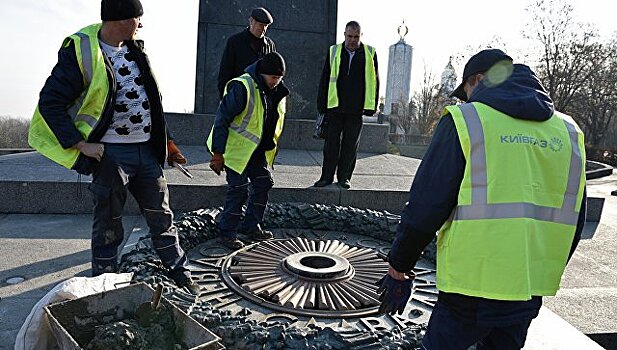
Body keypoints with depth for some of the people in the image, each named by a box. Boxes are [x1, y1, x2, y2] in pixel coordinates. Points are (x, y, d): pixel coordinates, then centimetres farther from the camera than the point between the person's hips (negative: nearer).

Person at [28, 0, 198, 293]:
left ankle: (180, 275, 27)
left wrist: (166, 142, 16)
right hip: (110, 155, -6)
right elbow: (49, 103, -9)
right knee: (109, 228, 7)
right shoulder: (80, 51, -9)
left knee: (162, 219, 13)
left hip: (147, 151, 6)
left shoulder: (134, 50, 12)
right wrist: (81, 145, -15)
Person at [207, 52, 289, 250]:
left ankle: (251, 226, 25)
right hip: (236, 149, -8)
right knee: (239, 190, -6)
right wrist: (218, 153, -22)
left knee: (264, 183, 10)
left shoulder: (277, 92, 3)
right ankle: (227, 234, 9)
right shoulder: (242, 87, -23)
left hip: (258, 150, 8)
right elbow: (222, 119, -22)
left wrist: (269, 149, 18)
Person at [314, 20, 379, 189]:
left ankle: (344, 177, 18)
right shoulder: (334, 52, 6)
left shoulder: (370, 54, 4)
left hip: (356, 108, 0)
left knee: (351, 144, 6)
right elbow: (325, 79, 7)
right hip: (335, 106, 0)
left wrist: (371, 106, 1)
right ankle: (327, 176, 14)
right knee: (331, 142, 4)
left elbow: (375, 81, 7)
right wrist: (322, 105, 2)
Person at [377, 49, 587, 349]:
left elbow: (425, 206, -13)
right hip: (531, 291, 6)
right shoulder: (568, 132, 9)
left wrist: (399, 269, -2)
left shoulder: (466, 121, -9)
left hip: (472, 286, -6)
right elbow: (573, 221, 13)